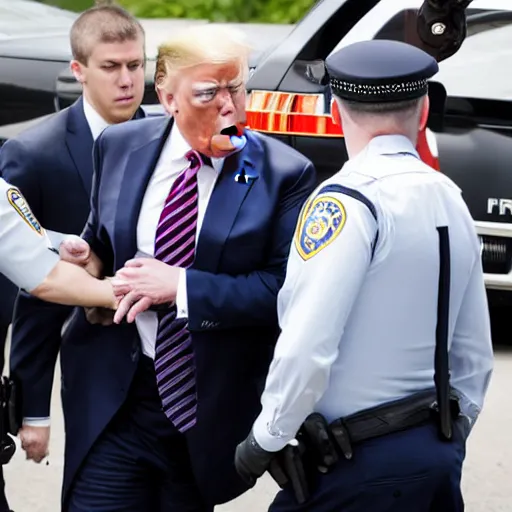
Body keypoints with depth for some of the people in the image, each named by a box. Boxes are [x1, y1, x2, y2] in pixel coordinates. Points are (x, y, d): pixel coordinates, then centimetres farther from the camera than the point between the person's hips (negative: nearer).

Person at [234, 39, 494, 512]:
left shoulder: (347, 202, -15)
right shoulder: (451, 201, 10)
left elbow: (307, 350, -22)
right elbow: (474, 355, 15)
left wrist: (265, 438, -8)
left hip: (361, 467, -8)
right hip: (440, 456, 8)